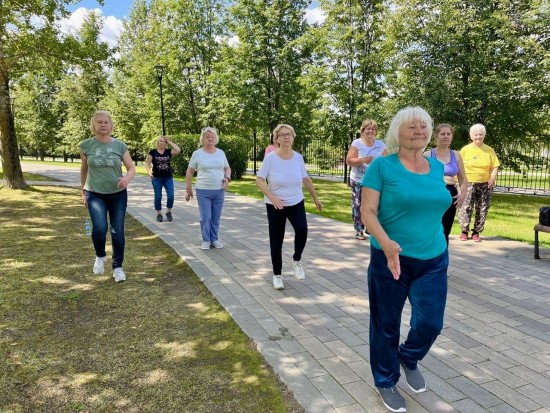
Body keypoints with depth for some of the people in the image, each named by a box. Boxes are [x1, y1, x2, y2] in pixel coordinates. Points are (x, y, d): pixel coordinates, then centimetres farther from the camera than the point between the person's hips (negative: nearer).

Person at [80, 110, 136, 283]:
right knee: (99, 228, -20)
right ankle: (100, 256, 12)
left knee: (118, 232, 4)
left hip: (118, 194, 1)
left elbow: (131, 168, -2)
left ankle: (117, 267, 22)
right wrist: (83, 191, 12)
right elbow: (84, 169, 11)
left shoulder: (120, 145, -3)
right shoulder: (86, 145, -2)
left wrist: (127, 179, -24)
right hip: (95, 194, -1)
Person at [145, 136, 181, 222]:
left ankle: (168, 212, 17)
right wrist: (149, 172, -19)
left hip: (168, 178, 2)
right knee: (158, 196, 4)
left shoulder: (168, 151, 5)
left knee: (171, 196, -4)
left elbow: (178, 150, -13)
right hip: (157, 178, -2)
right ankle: (159, 214, 16)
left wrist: (170, 142, -6)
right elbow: (147, 164, -1)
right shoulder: (152, 152, 0)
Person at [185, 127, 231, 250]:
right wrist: (188, 189, 0)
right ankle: (206, 240, 14)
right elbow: (189, 172, 2)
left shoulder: (221, 153, 7)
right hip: (203, 191, -3)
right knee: (205, 217, -1)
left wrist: (227, 178, -4)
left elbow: (227, 168, 17)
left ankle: (214, 239, 23)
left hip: (219, 190, 3)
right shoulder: (197, 153, -3)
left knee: (216, 217, 10)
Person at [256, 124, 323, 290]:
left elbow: (306, 179, 11)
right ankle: (277, 275, 23)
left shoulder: (298, 157, -1)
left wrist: (316, 198, 15)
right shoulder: (270, 158, -12)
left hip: (296, 203, 2)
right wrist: (272, 197, -27)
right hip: (275, 206, -2)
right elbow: (259, 180, -13)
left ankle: (296, 260, 5)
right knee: (276, 241, 3)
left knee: (302, 229, -23)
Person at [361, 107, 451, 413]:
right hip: (391, 259, -4)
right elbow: (368, 211, -16)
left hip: (434, 260, 4)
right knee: (386, 325, 9)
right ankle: (386, 381, 34)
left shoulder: (437, 167, 6)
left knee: (430, 323, 3)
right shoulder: (382, 166, -11)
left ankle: (409, 359, 37)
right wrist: (386, 243, -31)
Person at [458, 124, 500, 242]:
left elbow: (495, 166, 6)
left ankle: (476, 232, 13)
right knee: (466, 207, -9)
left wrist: (493, 177, -12)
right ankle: (464, 231, 3)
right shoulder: (465, 150, 1)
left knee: (482, 209, 4)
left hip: (485, 184, 2)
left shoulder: (489, 150, 6)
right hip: (468, 184, -2)